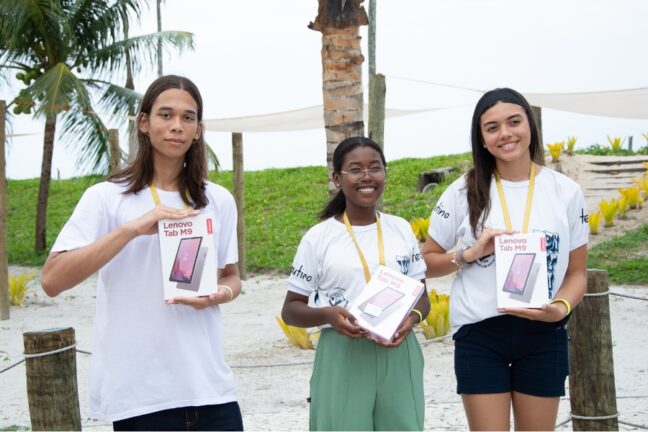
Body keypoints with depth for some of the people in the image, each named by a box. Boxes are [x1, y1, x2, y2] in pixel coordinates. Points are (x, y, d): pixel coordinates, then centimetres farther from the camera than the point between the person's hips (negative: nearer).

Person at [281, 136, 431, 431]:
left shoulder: (402, 230, 9)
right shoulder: (318, 237, 0)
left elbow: (421, 296, 15)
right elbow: (290, 310, 3)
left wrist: (413, 317, -9)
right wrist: (327, 314, -17)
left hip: (398, 358, 3)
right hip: (342, 360, -3)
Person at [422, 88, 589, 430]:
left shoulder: (566, 191, 1)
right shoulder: (464, 192, -1)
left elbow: (577, 272, 6)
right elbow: (426, 262, 3)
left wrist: (560, 308, -14)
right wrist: (470, 254, -14)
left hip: (544, 336, 1)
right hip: (479, 334, -1)